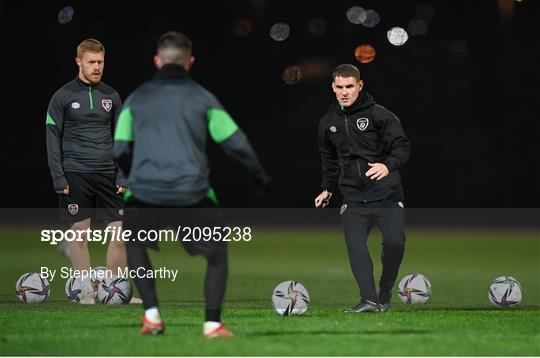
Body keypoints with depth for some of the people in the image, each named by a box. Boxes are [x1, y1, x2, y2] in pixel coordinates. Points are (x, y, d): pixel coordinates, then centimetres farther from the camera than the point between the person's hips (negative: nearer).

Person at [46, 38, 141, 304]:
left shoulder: (111, 96, 10)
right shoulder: (63, 96, 0)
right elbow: (53, 139, -1)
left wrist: (123, 176, 4)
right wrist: (58, 178, -8)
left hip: (107, 174, 3)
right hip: (75, 175, -3)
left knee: (119, 232, 0)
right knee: (80, 233, 0)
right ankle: (87, 292, 7)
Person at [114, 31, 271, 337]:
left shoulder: (136, 98, 10)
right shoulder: (202, 97, 6)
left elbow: (119, 151, 10)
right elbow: (236, 142, 7)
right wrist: (260, 175, 23)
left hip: (144, 193, 1)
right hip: (192, 194, -1)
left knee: (135, 244, 29)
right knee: (217, 251, 20)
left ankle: (152, 315, 18)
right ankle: (213, 323, 9)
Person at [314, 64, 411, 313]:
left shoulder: (378, 114, -4)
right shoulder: (328, 122, 12)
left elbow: (402, 146, -8)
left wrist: (388, 165, -26)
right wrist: (328, 189, 26)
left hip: (386, 193, -3)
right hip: (353, 197, 3)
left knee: (394, 241, -16)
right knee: (355, 246, -15)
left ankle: (385, 294, 6)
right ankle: (369, 299, -19)